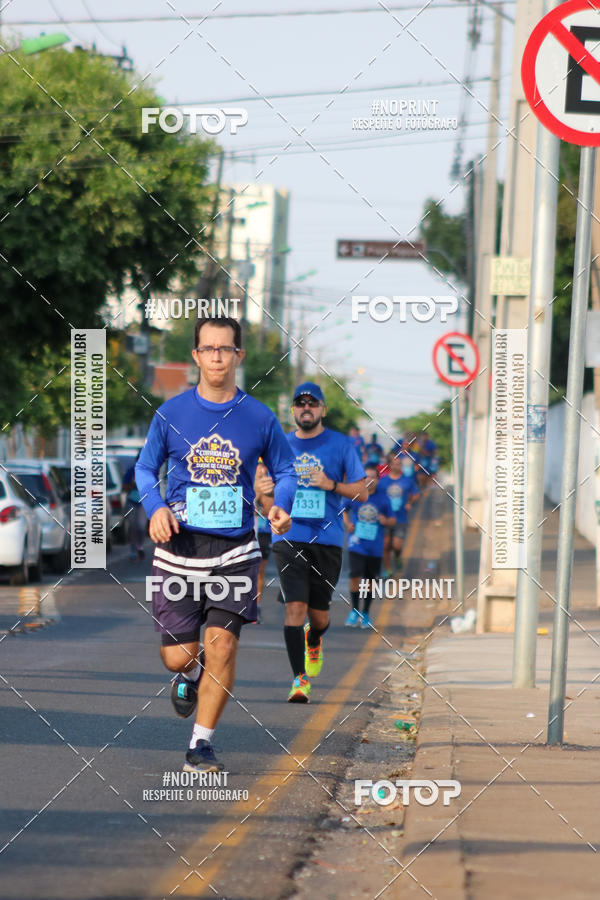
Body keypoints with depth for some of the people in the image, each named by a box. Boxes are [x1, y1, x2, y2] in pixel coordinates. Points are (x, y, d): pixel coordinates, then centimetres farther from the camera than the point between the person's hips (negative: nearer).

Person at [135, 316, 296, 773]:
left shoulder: (260, 418, 0)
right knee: (178, 656, 1)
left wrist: (282, 506, -7)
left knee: (222, 646, -12)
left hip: (235, 551, 0)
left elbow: (285, 470, 13)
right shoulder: (171, 413, 0)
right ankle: (190, 673, 40)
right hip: (179, 547, 1)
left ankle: (202, 743, 2)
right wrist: (156, 508, -9)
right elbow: (145, 468, 10)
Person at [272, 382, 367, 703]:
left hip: (327, 540, 0)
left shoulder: (340, 445, 4)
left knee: (319, 615, 8)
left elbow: (361, 493, 4)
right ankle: (300, 679, -14)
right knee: (295, 606, -15)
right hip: (289, 539, 0)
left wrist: (332, 485, -12)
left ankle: (313, 641, 45)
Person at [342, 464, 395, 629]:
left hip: (375, 546, 1)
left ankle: (365, 614, 22)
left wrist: (386, 521, -13)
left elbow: (392, 520, 9)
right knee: (355, 576, -15)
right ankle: (354, 610, 2)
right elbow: (343, 510, 15)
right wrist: (347, 524, -2)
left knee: (370, 580, 7)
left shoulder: (383, 498, 1)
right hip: (357, 544, -1)